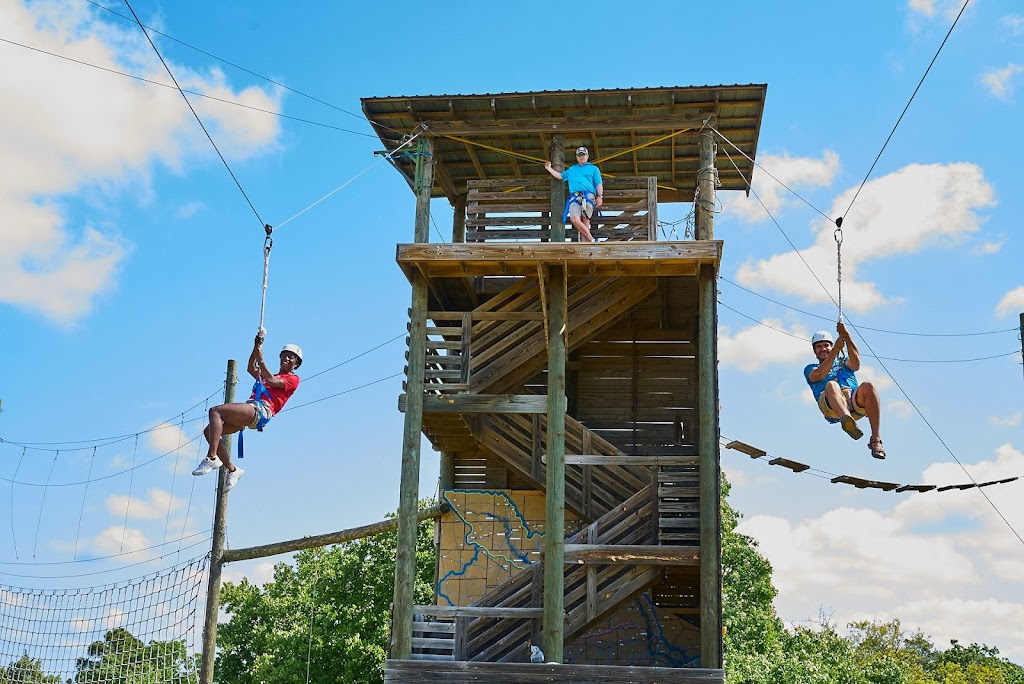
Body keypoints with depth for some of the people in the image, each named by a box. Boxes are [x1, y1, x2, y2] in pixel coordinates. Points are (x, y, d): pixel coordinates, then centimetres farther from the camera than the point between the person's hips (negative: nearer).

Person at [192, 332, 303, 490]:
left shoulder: (293, 379, 12)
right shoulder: (272, 376, 37)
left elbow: (272, 381, -5)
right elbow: (251, 369, 26)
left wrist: (260, 359, -2)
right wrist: (256, 348, 15)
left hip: (261, 410, -9)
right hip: (250, 411, 9)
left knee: (215, 411, -27)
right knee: (209, 432, -5)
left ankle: (212, 458, -35)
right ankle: (232, 470, 1)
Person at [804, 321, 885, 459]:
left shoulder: (844, 363, 36)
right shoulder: (810, 369, 31)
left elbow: (855, 362, 9)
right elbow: (819, 375, 4)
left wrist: (847, 337, -5)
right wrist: (836, 349, -1)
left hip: (855, 400, 2)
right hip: (830, 406, -2)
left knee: (867, 387, -31)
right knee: (831, 385, -36)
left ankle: (875, 438, -37)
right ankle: (847, 420, -67)